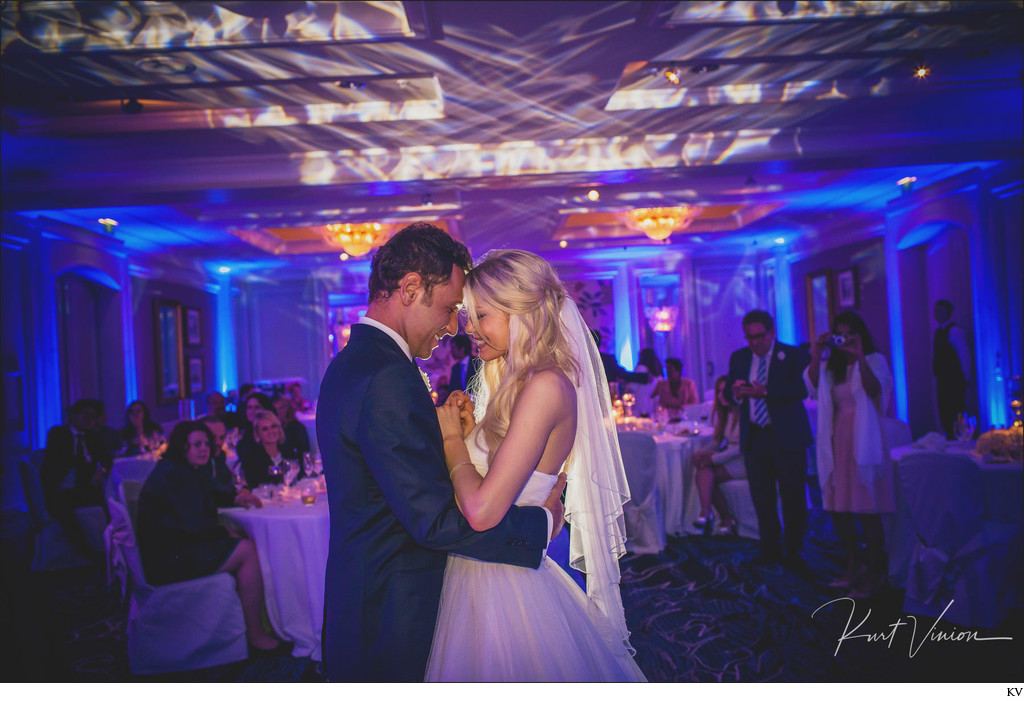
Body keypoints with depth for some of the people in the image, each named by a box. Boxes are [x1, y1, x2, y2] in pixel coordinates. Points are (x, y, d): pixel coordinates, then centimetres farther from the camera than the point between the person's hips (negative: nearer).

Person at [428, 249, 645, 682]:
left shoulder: (546, 386, -22)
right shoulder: (517, 386, 7)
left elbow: (482, 511, -27)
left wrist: (452, 438, -12)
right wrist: (469, 430, -3)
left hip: (505, 590, -8)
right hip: (481, 579, 8)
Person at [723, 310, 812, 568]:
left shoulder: (793, 355, -2)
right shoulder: (738, 358, 11)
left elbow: (802, 389, -17)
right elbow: (728, 394, 8)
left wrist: (766, 392, -28)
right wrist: (735, 392, -16)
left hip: (786, 436, -4)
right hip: (753, 437, 4)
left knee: (793, 496, 2)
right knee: (761, 497, 9)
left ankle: (794, 552, 14)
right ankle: (771, 548, 22)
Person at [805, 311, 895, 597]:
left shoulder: (874, 360, 0)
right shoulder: (831, 365, 12)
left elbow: (876, 390, -18)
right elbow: (813, 387, -4)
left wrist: (859, 359, -29)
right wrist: (816, 357, -18)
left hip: (864, 442, -5)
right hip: (837, 442, 5)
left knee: (867, 509, -3)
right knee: (837, 507, 9)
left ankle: (875, 571, 11)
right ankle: (854, 564, 26)